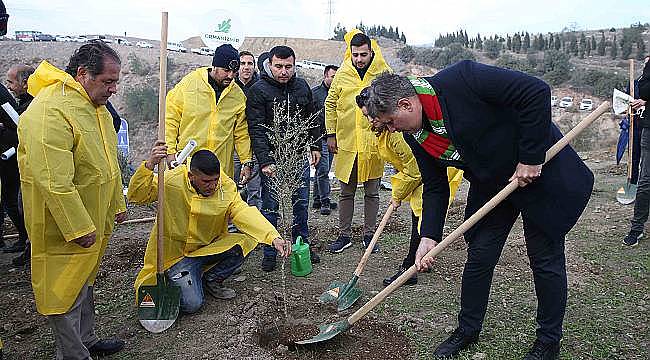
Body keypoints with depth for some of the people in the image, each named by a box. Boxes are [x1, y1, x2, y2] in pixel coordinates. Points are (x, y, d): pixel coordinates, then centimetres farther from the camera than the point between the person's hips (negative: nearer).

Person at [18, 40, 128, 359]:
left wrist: (117, 204, 21)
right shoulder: (49, 111, -26)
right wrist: (79, 228, -24)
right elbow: (54, 183, -29)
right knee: (65, 291, 7)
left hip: (93, 220, 10)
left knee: (84, 282, 23)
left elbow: (108, 162, 17)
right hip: (65, 227, -10)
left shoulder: (94, 104, 7)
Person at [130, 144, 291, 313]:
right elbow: (136, 196, -17)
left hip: (209, 247, 4)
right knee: (192, 304, -19)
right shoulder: (172, 181, -18)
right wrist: (149, 165, -36)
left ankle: (212, 280, 5)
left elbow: (244, 213, -23)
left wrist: (274, 237, -39)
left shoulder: (227, 186, -12)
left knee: (247, 240, -20)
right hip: (176, 252, -3)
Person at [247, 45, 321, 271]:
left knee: (301, 202, 13)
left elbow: (311, 118, 17)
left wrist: (315, 146, 13)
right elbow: (256, 130, -16)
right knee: (270, 205, 2)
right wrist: (265, 161, -23)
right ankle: (269, 252, 15)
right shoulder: (258, 90, -10)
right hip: (272, 158, -4)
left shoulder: (302, 86, 6)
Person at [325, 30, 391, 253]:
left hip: (374, 143, -1)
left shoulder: (384, 74, -1)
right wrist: (331, 134, 5)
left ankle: (369, 235, 23)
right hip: (346, 143, 1)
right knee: (346, 192, 10)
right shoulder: (342, 74, 2)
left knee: (372, 192, 9)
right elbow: (330, 104, 10)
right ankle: (344, 235, 21)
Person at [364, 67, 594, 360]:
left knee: (546, 259, 4)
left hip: (543, 172, -6)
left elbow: (536, 91, -28)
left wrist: (531, 157, -26)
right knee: (478, 256, 7)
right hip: (490, 186, 6)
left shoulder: (461, 79, -30)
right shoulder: (415, 135, -6)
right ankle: (468, 329, 26)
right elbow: (435, 188, 1)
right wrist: (428, 236, -10)